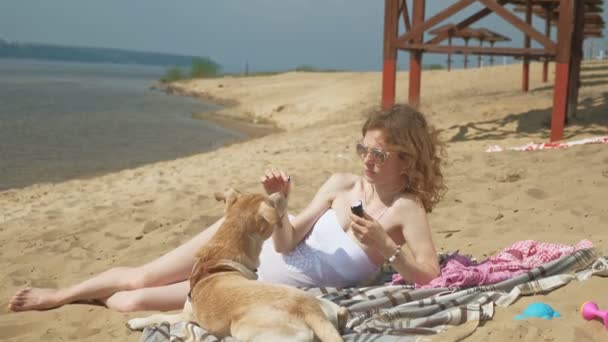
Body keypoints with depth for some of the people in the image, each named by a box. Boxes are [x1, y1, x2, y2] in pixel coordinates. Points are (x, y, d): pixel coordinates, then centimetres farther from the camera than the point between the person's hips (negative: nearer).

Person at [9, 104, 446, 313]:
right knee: (139, 277, 1)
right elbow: (286, 243, -6)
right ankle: (62, 293, 30)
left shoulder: (407, 209, -15)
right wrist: (278, 202, -24)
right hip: (251, 248, 3)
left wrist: (385, 246, -34)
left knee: (135, 301, -6)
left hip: (274, 291, -3)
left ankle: (98, 298, 28)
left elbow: (431, 278, -23)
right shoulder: (342, 184, -4)